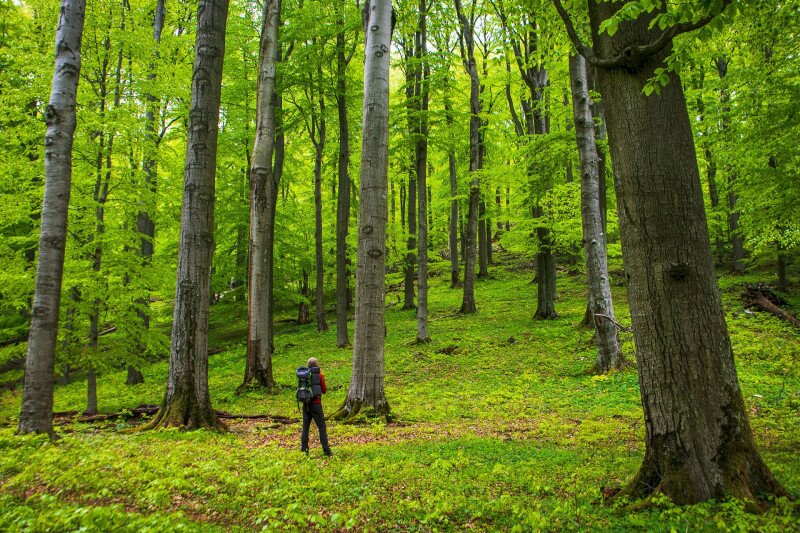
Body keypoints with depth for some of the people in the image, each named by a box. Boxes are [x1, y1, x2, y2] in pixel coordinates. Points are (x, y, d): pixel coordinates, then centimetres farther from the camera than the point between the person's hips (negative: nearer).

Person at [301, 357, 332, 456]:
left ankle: (304, 449, 12)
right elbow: (324, 390, -1)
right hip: (316, 404, -4)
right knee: (322, 427, 0)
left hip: (306, 404, 4)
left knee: (305, 427, 12)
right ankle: (326, 451, -2)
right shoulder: (319, 375, -9)